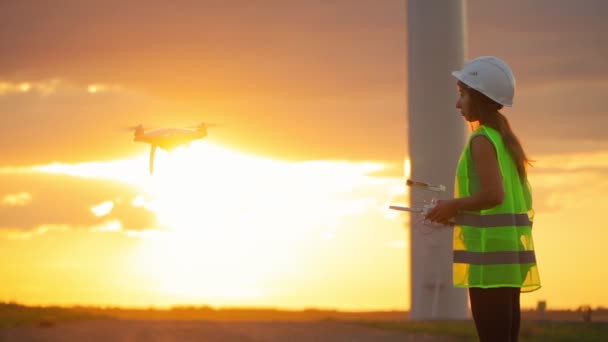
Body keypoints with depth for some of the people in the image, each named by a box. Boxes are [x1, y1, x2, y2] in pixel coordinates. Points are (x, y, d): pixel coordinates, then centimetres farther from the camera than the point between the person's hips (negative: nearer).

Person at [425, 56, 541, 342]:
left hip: (490, 254, -9)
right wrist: (460, 216, 18)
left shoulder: (481, 140, -10)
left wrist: (453, 206, -7)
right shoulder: (505, 139, 17)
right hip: (511, 254, 9)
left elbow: (493, 194, -22)